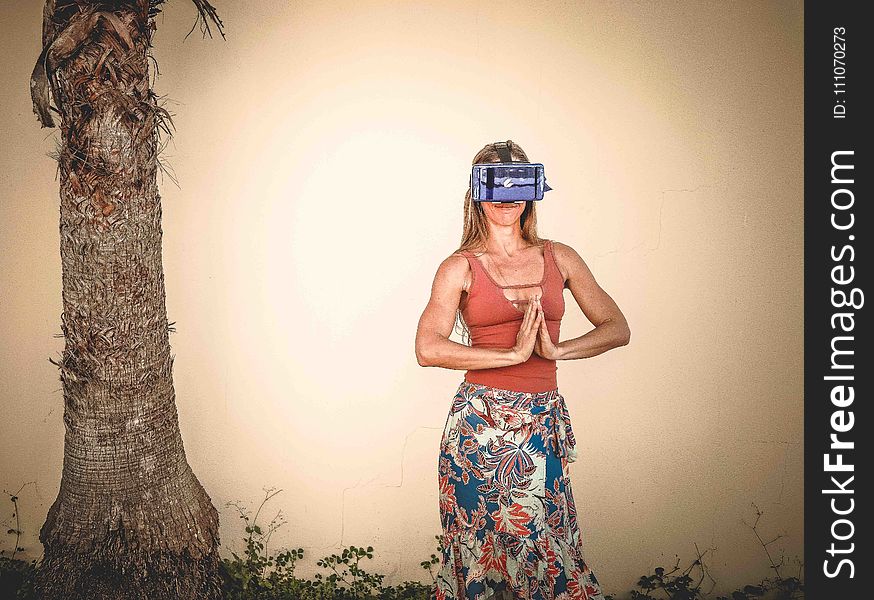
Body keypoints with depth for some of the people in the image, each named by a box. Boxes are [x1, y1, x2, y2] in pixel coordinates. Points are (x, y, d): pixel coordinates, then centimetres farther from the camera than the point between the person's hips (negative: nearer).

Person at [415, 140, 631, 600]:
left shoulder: (559, 258, 9)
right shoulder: (460, 267, 0)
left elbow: (617, 329, 8)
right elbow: (428, 349, -11)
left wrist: (556, 350, -8)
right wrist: (515, 353, -14)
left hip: (543, 424, 2)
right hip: (479, 424, -2)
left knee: (546, 554, 4)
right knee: (479, 552, 7)